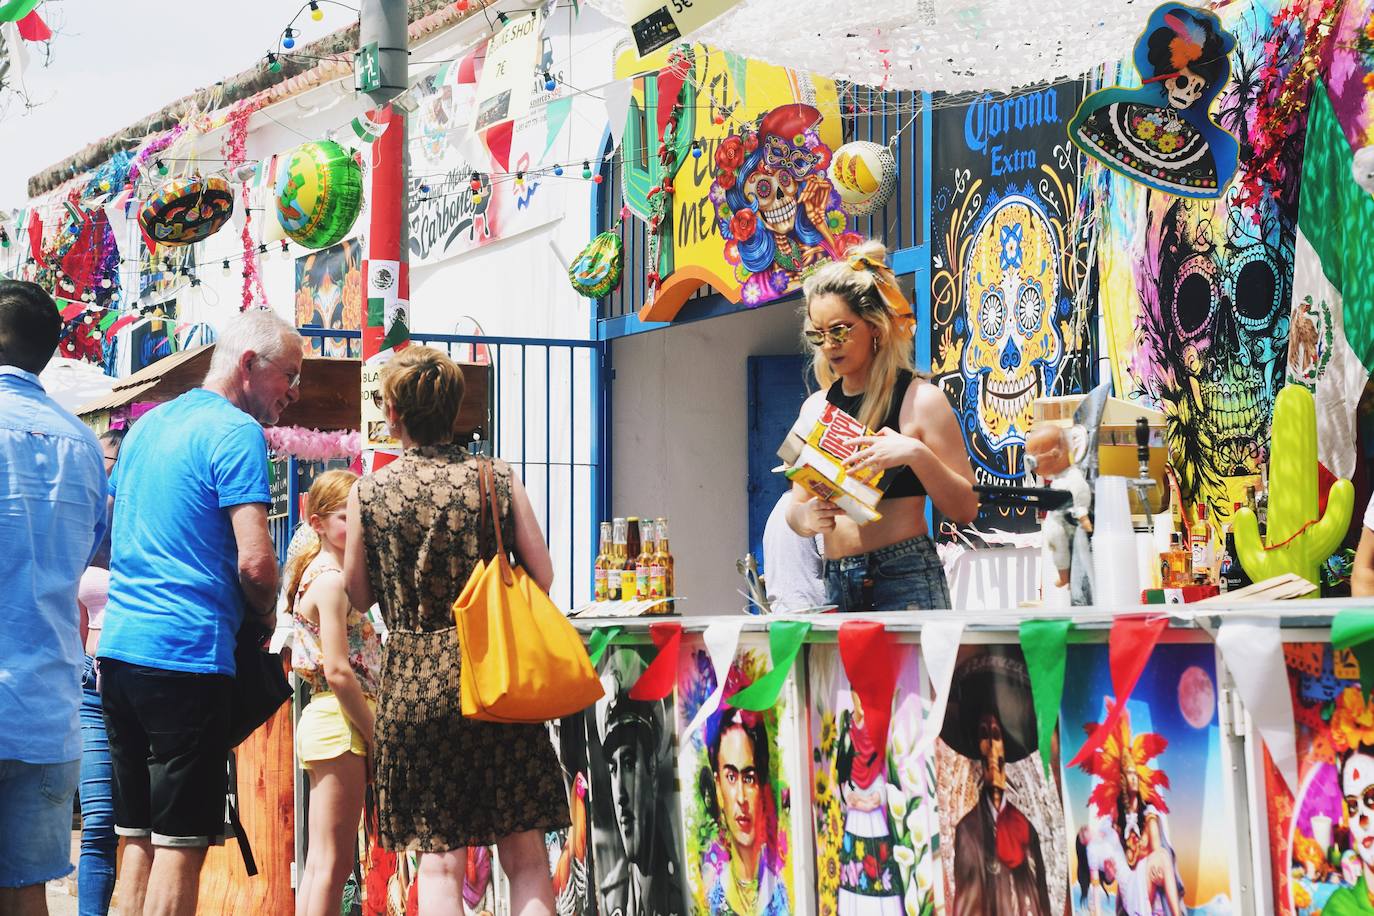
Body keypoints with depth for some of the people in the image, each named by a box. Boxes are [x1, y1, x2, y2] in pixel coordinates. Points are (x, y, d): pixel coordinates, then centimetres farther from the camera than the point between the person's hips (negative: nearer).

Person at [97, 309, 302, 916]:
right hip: (187, 657, -8)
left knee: (138, 837, 11)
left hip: (120, 645, 8)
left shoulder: (147, 426, 17)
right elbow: (255, 560, -17)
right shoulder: (236, 433, -9)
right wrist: (264, 617, 2)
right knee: (181, 842, -5)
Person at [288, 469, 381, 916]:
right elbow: (338, 670, -18)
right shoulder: (332, 580, -11)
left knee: (322, 863, 10)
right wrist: (377, 733, -14)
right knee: (332, 862, -8)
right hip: (341, 722, -10)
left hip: (329, 722, 10)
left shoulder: (321, 573, 18)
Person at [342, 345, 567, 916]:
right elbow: (542, 577, 2)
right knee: (525, 854, 6)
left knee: (438, 859, 3)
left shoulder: (368, 493, -3)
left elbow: (359, 595, 6)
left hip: (414, 681, 0)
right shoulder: (497, 479, -2)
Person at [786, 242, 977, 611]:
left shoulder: (920, 400, -3)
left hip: (906, 580, -5)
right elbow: (796, 509, 15)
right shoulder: (815, 407, 13)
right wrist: (806, 517, -8)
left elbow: (965, 509, -5)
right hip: (836, 583, 5)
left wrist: (916, 454, -20)